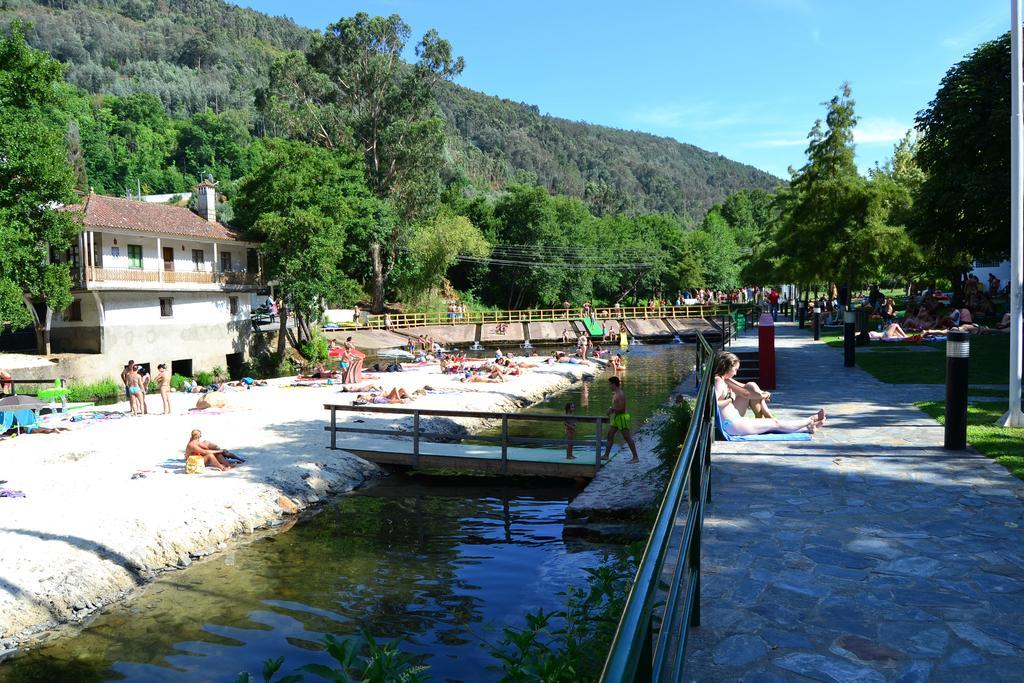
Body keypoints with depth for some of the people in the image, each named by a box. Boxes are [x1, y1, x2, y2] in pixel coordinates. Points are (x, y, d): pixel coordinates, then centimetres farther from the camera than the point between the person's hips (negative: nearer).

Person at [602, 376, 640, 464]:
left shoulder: (620, 394, -19)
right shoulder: (615, 393, 12)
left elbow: (622, 409, -24)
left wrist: (612, 409, -15)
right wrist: (611, 409, 9)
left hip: (622, 417, -10)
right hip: (617, 417, 10)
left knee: (627, 438, -6)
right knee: (610, 434, 12)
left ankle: (635, 458, -2)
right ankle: (606, 455, 18)